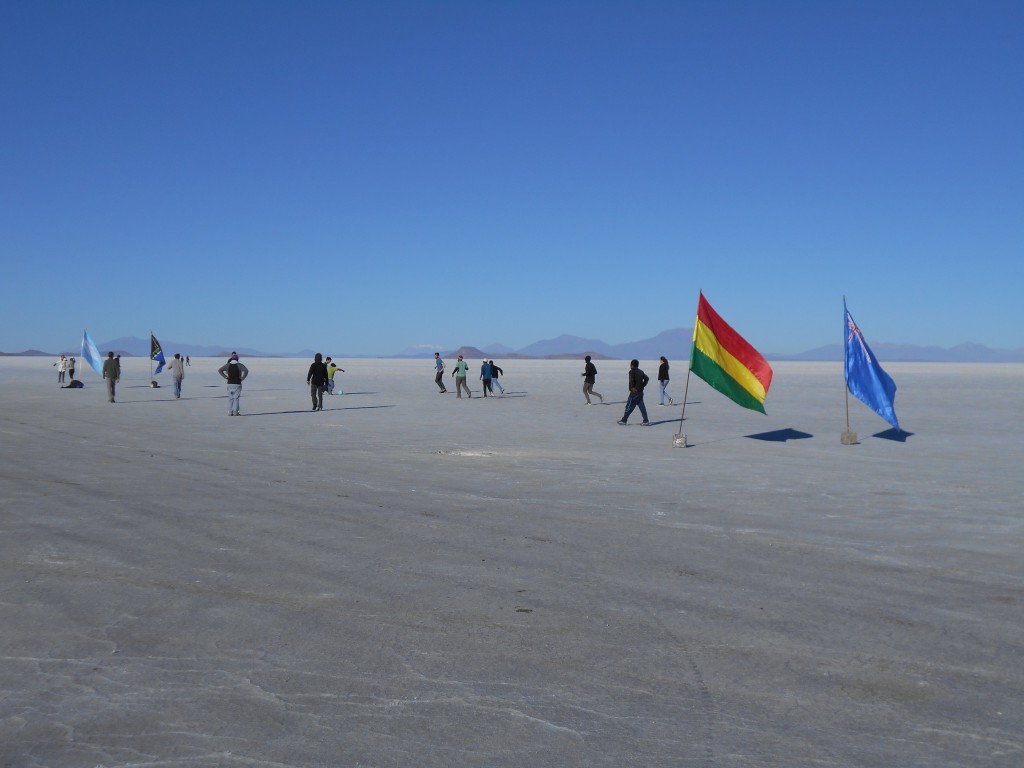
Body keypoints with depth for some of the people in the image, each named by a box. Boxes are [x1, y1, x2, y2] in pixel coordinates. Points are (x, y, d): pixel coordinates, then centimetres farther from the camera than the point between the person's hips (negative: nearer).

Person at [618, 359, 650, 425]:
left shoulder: (632, 372, -10)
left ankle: (624, 420, 9)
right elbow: (647, 378, 10)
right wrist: (642, 386, 8)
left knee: (629, 406, 1)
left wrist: (632, 387, -16)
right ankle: (646, 421, 2)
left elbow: (631, 380, -26)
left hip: (634, 392, -7)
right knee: (641, 406, 7)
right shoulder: (641, 372, 13)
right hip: (640, 392, 7)